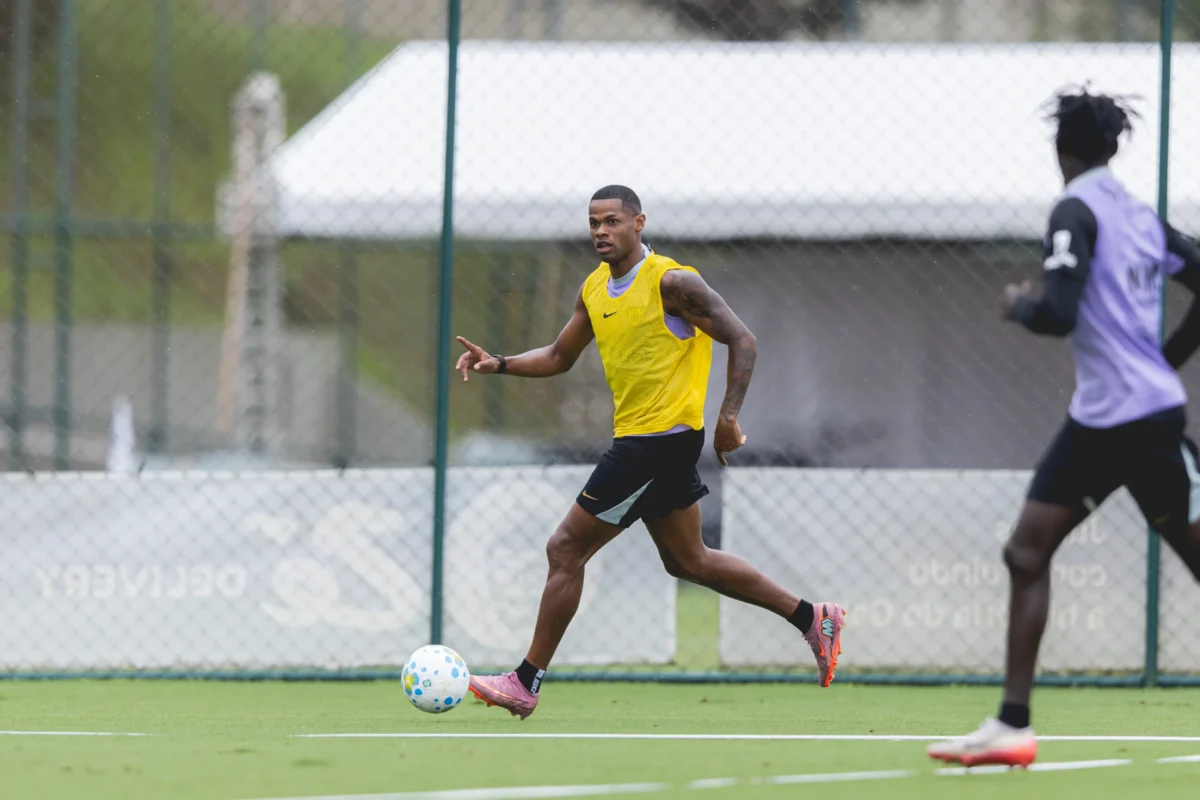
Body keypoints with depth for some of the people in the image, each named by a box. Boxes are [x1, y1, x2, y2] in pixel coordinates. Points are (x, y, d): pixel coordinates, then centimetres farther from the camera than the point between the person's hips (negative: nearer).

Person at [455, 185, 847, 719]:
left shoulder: (670, 282, -14)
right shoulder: (594, 289, 11)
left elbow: (742, 341, -14)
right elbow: (559, 357, 21)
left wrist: (728, 418, -21)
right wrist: (498, 365, 5)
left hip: (662, 434, -9)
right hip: (636, 439, 9)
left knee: (566, 550, -7)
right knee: (688, 561, 16)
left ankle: (527, 682, -1)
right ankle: (812, 619, 23)